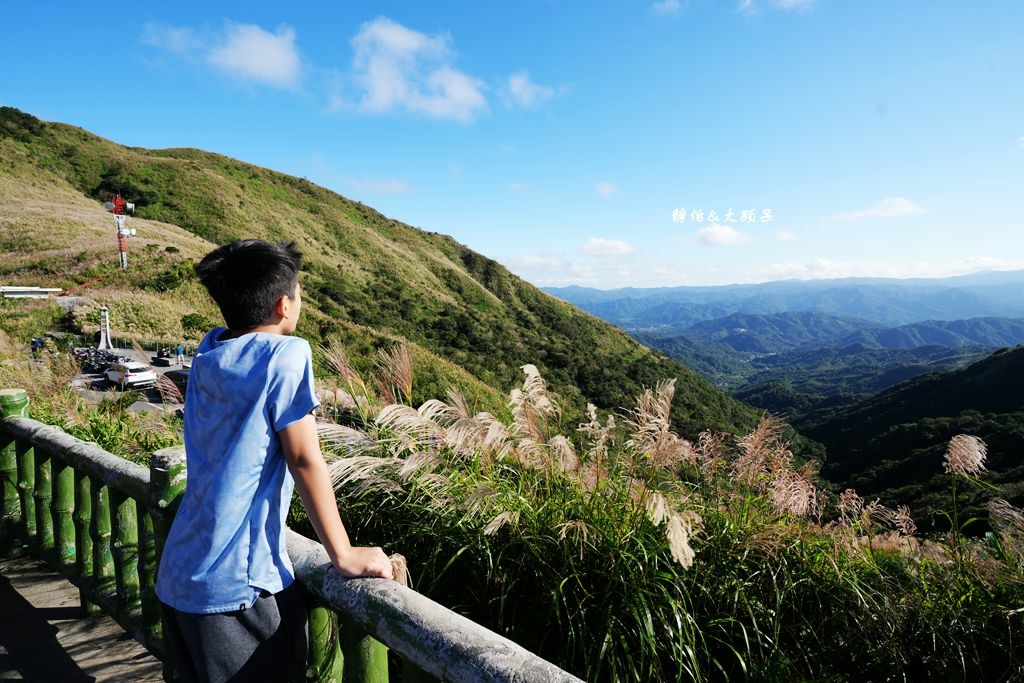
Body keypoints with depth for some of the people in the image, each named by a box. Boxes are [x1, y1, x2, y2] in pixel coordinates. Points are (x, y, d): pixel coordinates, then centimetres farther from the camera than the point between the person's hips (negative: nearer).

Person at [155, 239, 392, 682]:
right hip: (237, 584, -7)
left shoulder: (208, 351, 4)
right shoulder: (285, 354, -16)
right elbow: (304, 460, -15)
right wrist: (344, 555, -8)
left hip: (179, 576, 8)